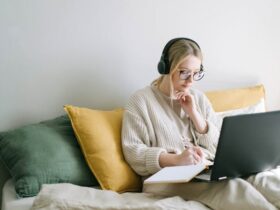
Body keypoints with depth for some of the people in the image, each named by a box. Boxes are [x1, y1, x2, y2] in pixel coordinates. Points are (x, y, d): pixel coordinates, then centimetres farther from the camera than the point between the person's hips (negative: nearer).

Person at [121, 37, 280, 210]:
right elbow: (133, 152, -8)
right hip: (169, 177, -4)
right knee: (233, 187, -34)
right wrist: (175, 159, -23)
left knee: (259, 178, -27)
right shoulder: (141, 100, 2)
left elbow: (219, 146, 12)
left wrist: (194, 113, -2)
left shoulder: (198, 97, 16)